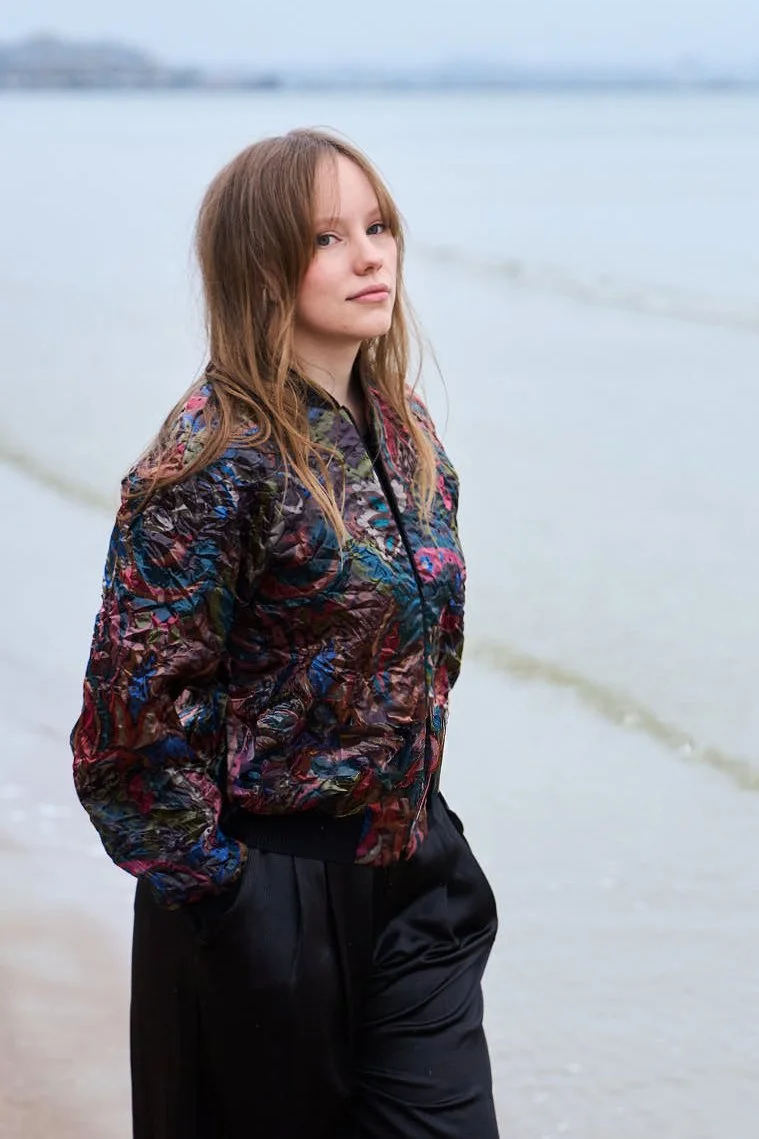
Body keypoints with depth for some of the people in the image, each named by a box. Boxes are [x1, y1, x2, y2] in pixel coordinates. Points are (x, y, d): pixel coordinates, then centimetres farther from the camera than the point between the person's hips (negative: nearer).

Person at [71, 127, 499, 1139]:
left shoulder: (400, 426, 5)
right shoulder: (219, 461, -19)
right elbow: (136, 697, -20)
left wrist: (415, 814, 16)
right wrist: (206, 883, -13)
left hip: (413, 872, 7)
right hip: (271, 894, -6)